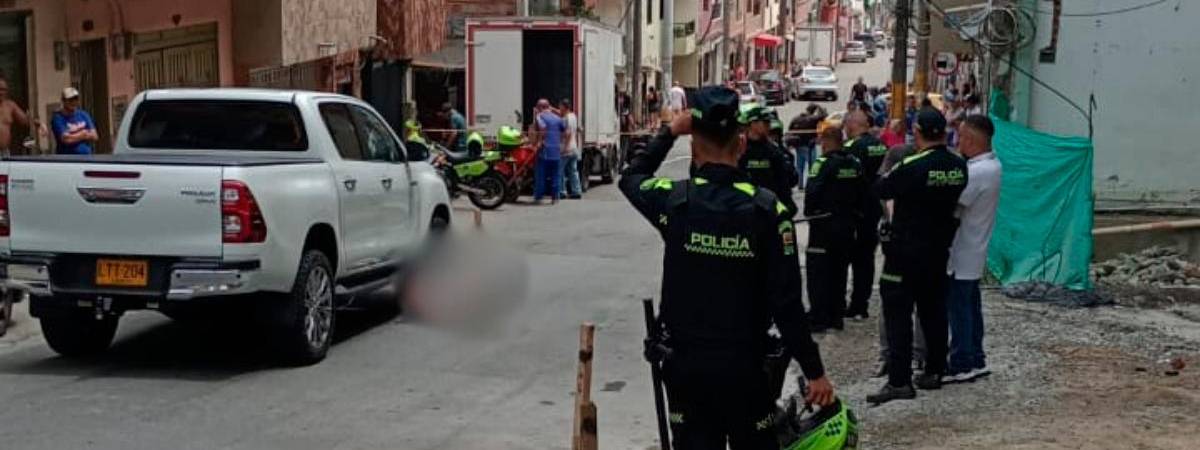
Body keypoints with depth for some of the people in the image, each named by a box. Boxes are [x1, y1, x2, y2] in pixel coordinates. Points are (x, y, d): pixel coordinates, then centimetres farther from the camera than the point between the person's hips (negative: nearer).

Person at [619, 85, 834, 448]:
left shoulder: (674, 201, -8)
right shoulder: (768, 210, -11)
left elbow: (630, 177, 17)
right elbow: (787, 303, -12)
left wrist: (669, 132, 18)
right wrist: (814, 371, -5)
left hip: (687, 364, 1)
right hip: (745, 365, -1)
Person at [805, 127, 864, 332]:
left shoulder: (822, 163, -15)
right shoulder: (855, 164, 5)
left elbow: (812, 194, -18)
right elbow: (861, 194, 10)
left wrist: (810, 213, -2)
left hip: (824, 225, -6)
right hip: (847, 225, 6)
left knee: (818, 272, 0)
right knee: (839, 271, 14)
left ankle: (819, 319, -1)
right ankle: (836, 315, 18)